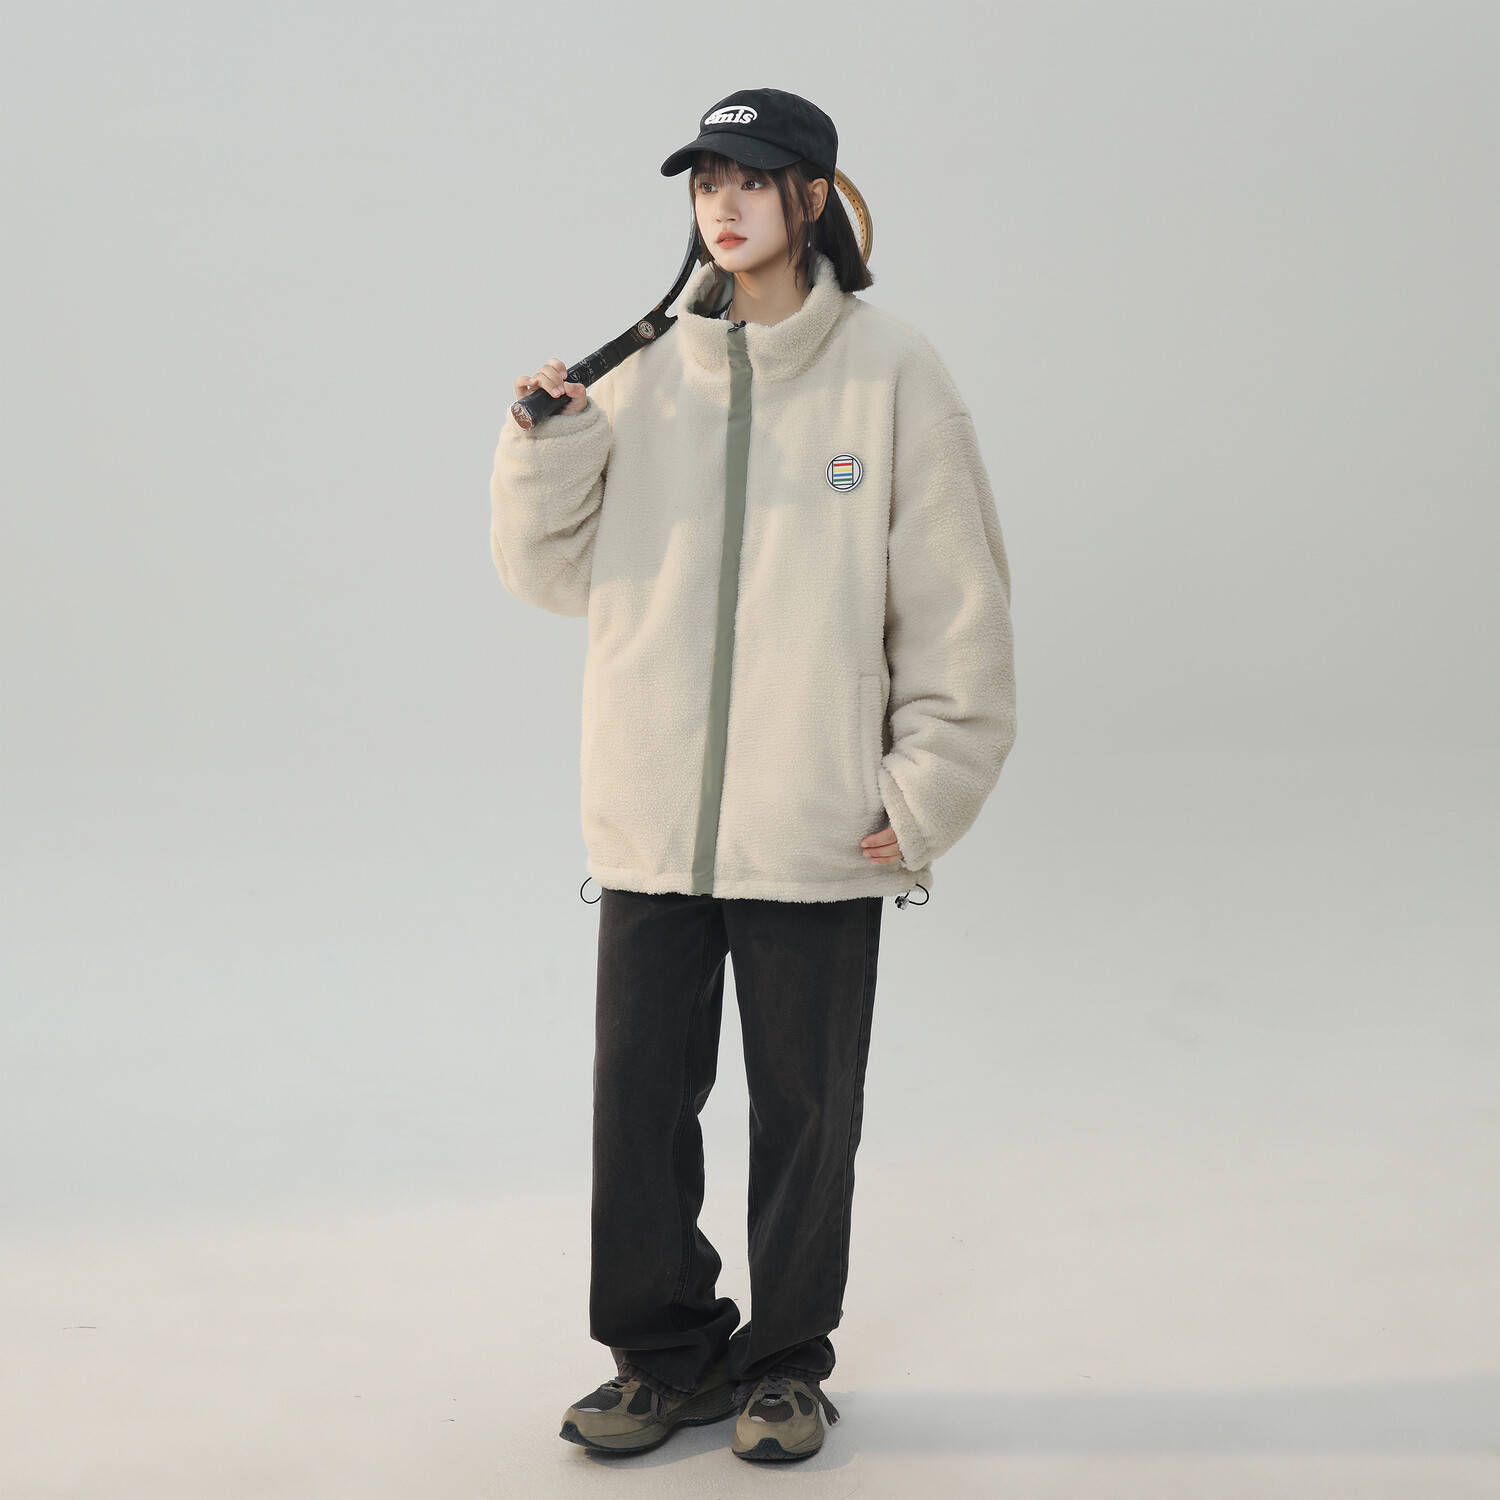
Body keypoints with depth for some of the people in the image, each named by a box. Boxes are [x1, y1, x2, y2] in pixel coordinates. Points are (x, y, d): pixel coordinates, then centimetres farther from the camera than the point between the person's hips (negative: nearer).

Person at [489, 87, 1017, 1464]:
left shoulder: (892, 375, -3)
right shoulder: (645, 375, 7)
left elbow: (958, 610, -2)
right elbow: (556, 572, 9)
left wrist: (926, 797, -6)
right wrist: (547, 449, -8)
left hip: (818, 834, -3)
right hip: (650, 824, 3)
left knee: (805, 1113, 9)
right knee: (639, 1104, 10)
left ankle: (785, 1364, 27)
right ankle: (664, 1354, 28)